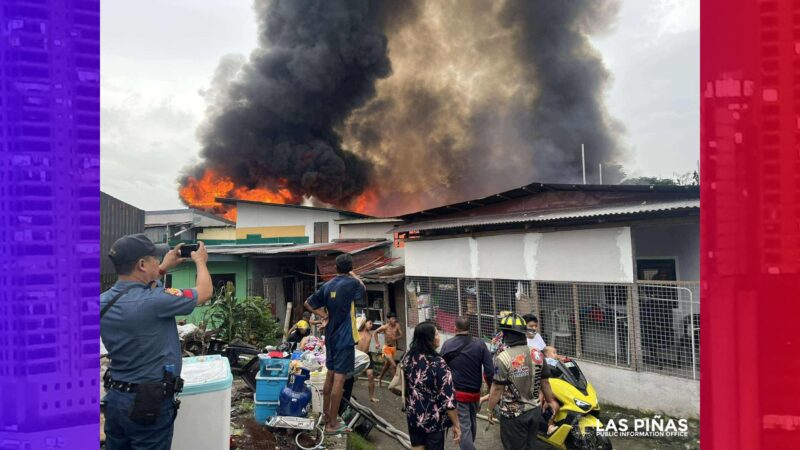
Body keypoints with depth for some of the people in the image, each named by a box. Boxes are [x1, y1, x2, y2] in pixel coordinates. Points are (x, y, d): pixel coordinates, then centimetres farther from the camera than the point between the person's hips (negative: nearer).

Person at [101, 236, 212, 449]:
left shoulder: (104, 301, -3)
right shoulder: (154, 301, -25)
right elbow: (205, 292, -10)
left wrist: (165, 267, 23)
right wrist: (200, 261, 8)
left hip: (115, 398, 7)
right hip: (149, 403, -7)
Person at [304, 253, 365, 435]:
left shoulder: (327, 286, 4)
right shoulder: (352, 283, -12)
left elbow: (308, 303, 10)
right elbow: (363, 290, 10)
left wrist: (323, 316, 7)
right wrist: (354, 276, 23)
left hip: (331, 336, 7)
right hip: (345, 338, -7)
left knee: (330, 375, 17)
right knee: (339, 379, -5)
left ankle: (326, 415, 28)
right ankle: (332, 424, -3)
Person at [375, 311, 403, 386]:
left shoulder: (397, 326, -9)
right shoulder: (385, 327, -15)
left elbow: (401, 334, -2)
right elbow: (375, 332, -1)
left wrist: (396, 338, -21)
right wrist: (377, 343, -5)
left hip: (394, 347, 4)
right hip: (387, 347, -4)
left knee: (387, 365, 20)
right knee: (393, 365, -18)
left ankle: (380, 378, 43)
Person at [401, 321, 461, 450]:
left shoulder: (407, 358, -5)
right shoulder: (438, 363, -23)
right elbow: (447, 397, -22)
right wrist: (456, 424, -14)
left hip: (413, 416, 5)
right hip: (434, 420, -5)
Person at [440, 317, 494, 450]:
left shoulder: (447, 344, -7)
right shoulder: (479, 344, -8)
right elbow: (490, 370, -12)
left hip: (457, 392, -2)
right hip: (475, 391, 2)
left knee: (464, 425, 2)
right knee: (472, 421, 23)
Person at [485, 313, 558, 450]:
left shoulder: (503, 358, -20)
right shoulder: (537, 354, -3)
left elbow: (497, 389, -16)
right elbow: (545, 383, 5)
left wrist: (490, 410, -3)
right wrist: (551, 401, 19)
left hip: (513, 414, -5)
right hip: (534, 410, 5)